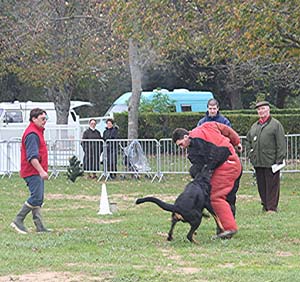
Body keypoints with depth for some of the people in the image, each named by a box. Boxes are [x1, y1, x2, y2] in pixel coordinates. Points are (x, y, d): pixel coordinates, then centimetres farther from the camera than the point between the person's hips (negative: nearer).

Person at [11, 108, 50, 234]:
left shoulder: (37, 132, 19)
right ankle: (18, 221, -7)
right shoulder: (32, 134, -15)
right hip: (33, 172, -11)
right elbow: (32, 156, -23)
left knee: (38, 199, 9)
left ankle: (39, 226, 10)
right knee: (36, 198, -13)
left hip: (37, 172, 11)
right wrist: (41, 171, -27)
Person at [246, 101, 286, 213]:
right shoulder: (254, 126, 15)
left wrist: (279, 159, -13)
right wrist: (252, 152, 17)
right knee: (261, 185, 9)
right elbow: (249, 138, 31)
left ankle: (272, 207, 0)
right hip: (257, 162, 6)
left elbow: (281, 144, -7)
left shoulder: (276, 124, -2)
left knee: (272, 185, -4)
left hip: (271, 161, -6)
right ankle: (265, 205, 19)